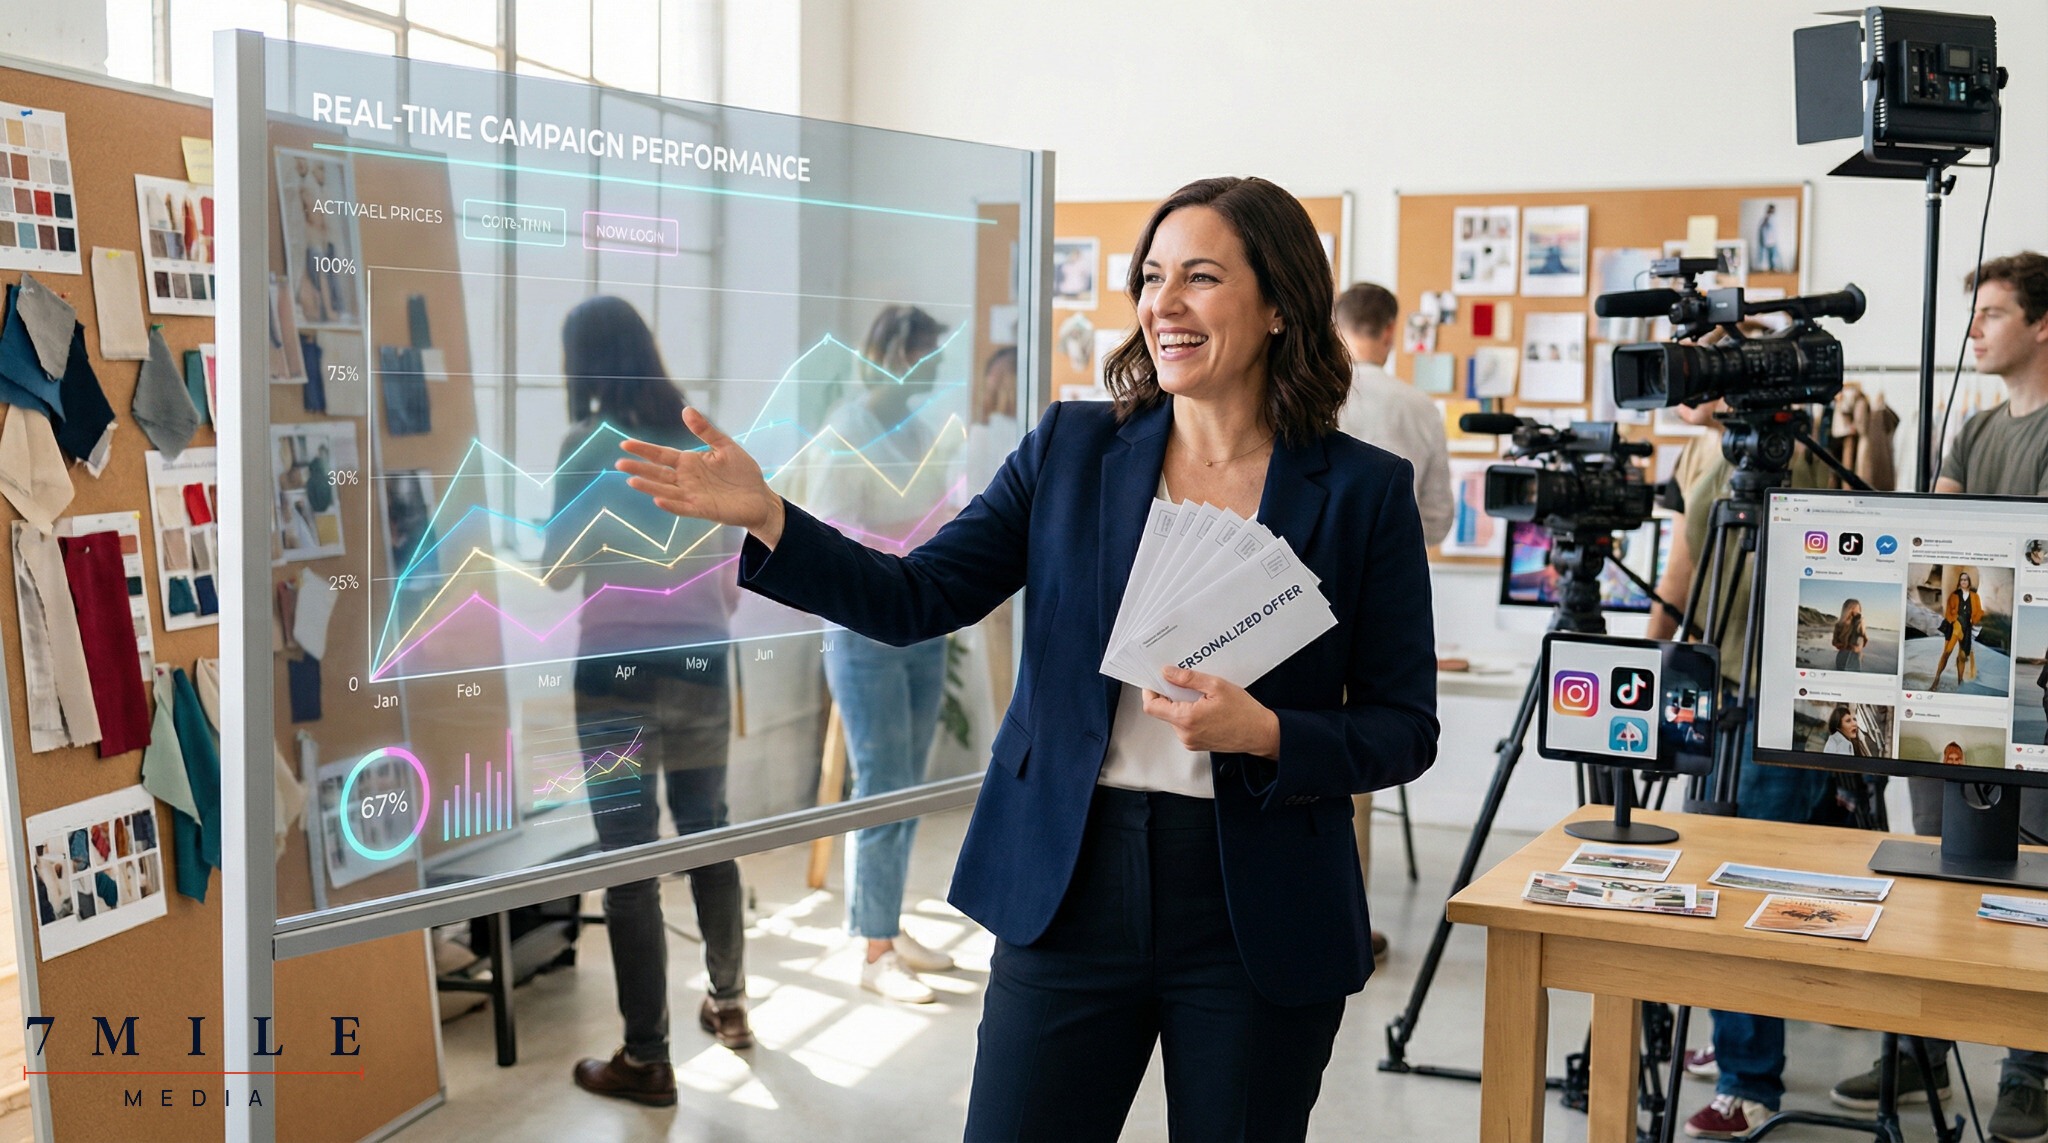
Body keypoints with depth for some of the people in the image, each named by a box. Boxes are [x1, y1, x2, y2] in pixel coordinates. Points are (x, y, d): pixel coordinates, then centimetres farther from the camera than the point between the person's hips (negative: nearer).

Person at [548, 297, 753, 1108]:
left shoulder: (589, 442, -9)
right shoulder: (702, 438, 6)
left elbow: (559, 570, -7)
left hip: (619, 669, -5)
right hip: (699, 662, 6)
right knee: (707, 835, 20)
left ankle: (647, 1060, 7)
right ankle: (729, 1005, 34)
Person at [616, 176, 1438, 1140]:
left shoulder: (1366, 491, -3)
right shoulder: (1070, 449, 3)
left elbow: (1404, 729, -2)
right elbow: (917, 598, 0)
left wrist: (1265, 735, -19)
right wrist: (767, 518, -13)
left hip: (1258, 918, -1)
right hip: (1068, 890, 1)